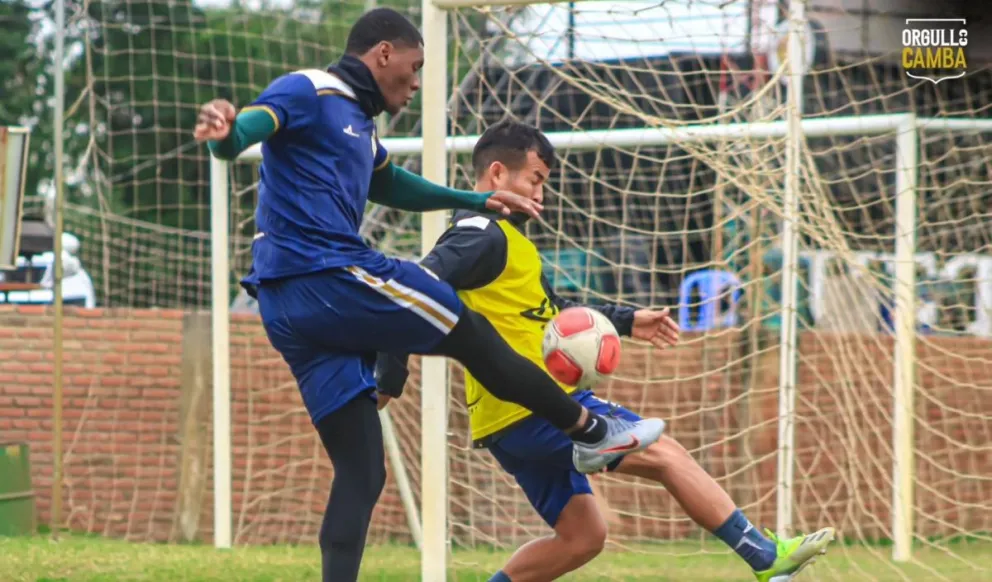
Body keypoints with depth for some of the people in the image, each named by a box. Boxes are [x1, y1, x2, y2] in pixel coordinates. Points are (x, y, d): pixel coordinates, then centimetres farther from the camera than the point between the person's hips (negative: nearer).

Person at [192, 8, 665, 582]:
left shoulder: (358, 123, 25)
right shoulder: (308, 92, -4)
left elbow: (390, 186, 43)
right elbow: (245, 129, -23)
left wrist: (477, 201, 47)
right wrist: (224, 131, -47)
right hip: (330, 278, -10)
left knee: (361, 473, 5)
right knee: (472, 334, 5)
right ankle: (592, 432, 21)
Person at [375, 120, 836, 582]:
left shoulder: (498, 237, 20)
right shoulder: (483, 235, -12)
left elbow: (548, 312, 30)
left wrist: (624, 320, 30)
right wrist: (390, 380, -25)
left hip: (511, 420, 10)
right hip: (533, 409, -10)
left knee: (582, 536, 13)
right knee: (666, 454, -3)